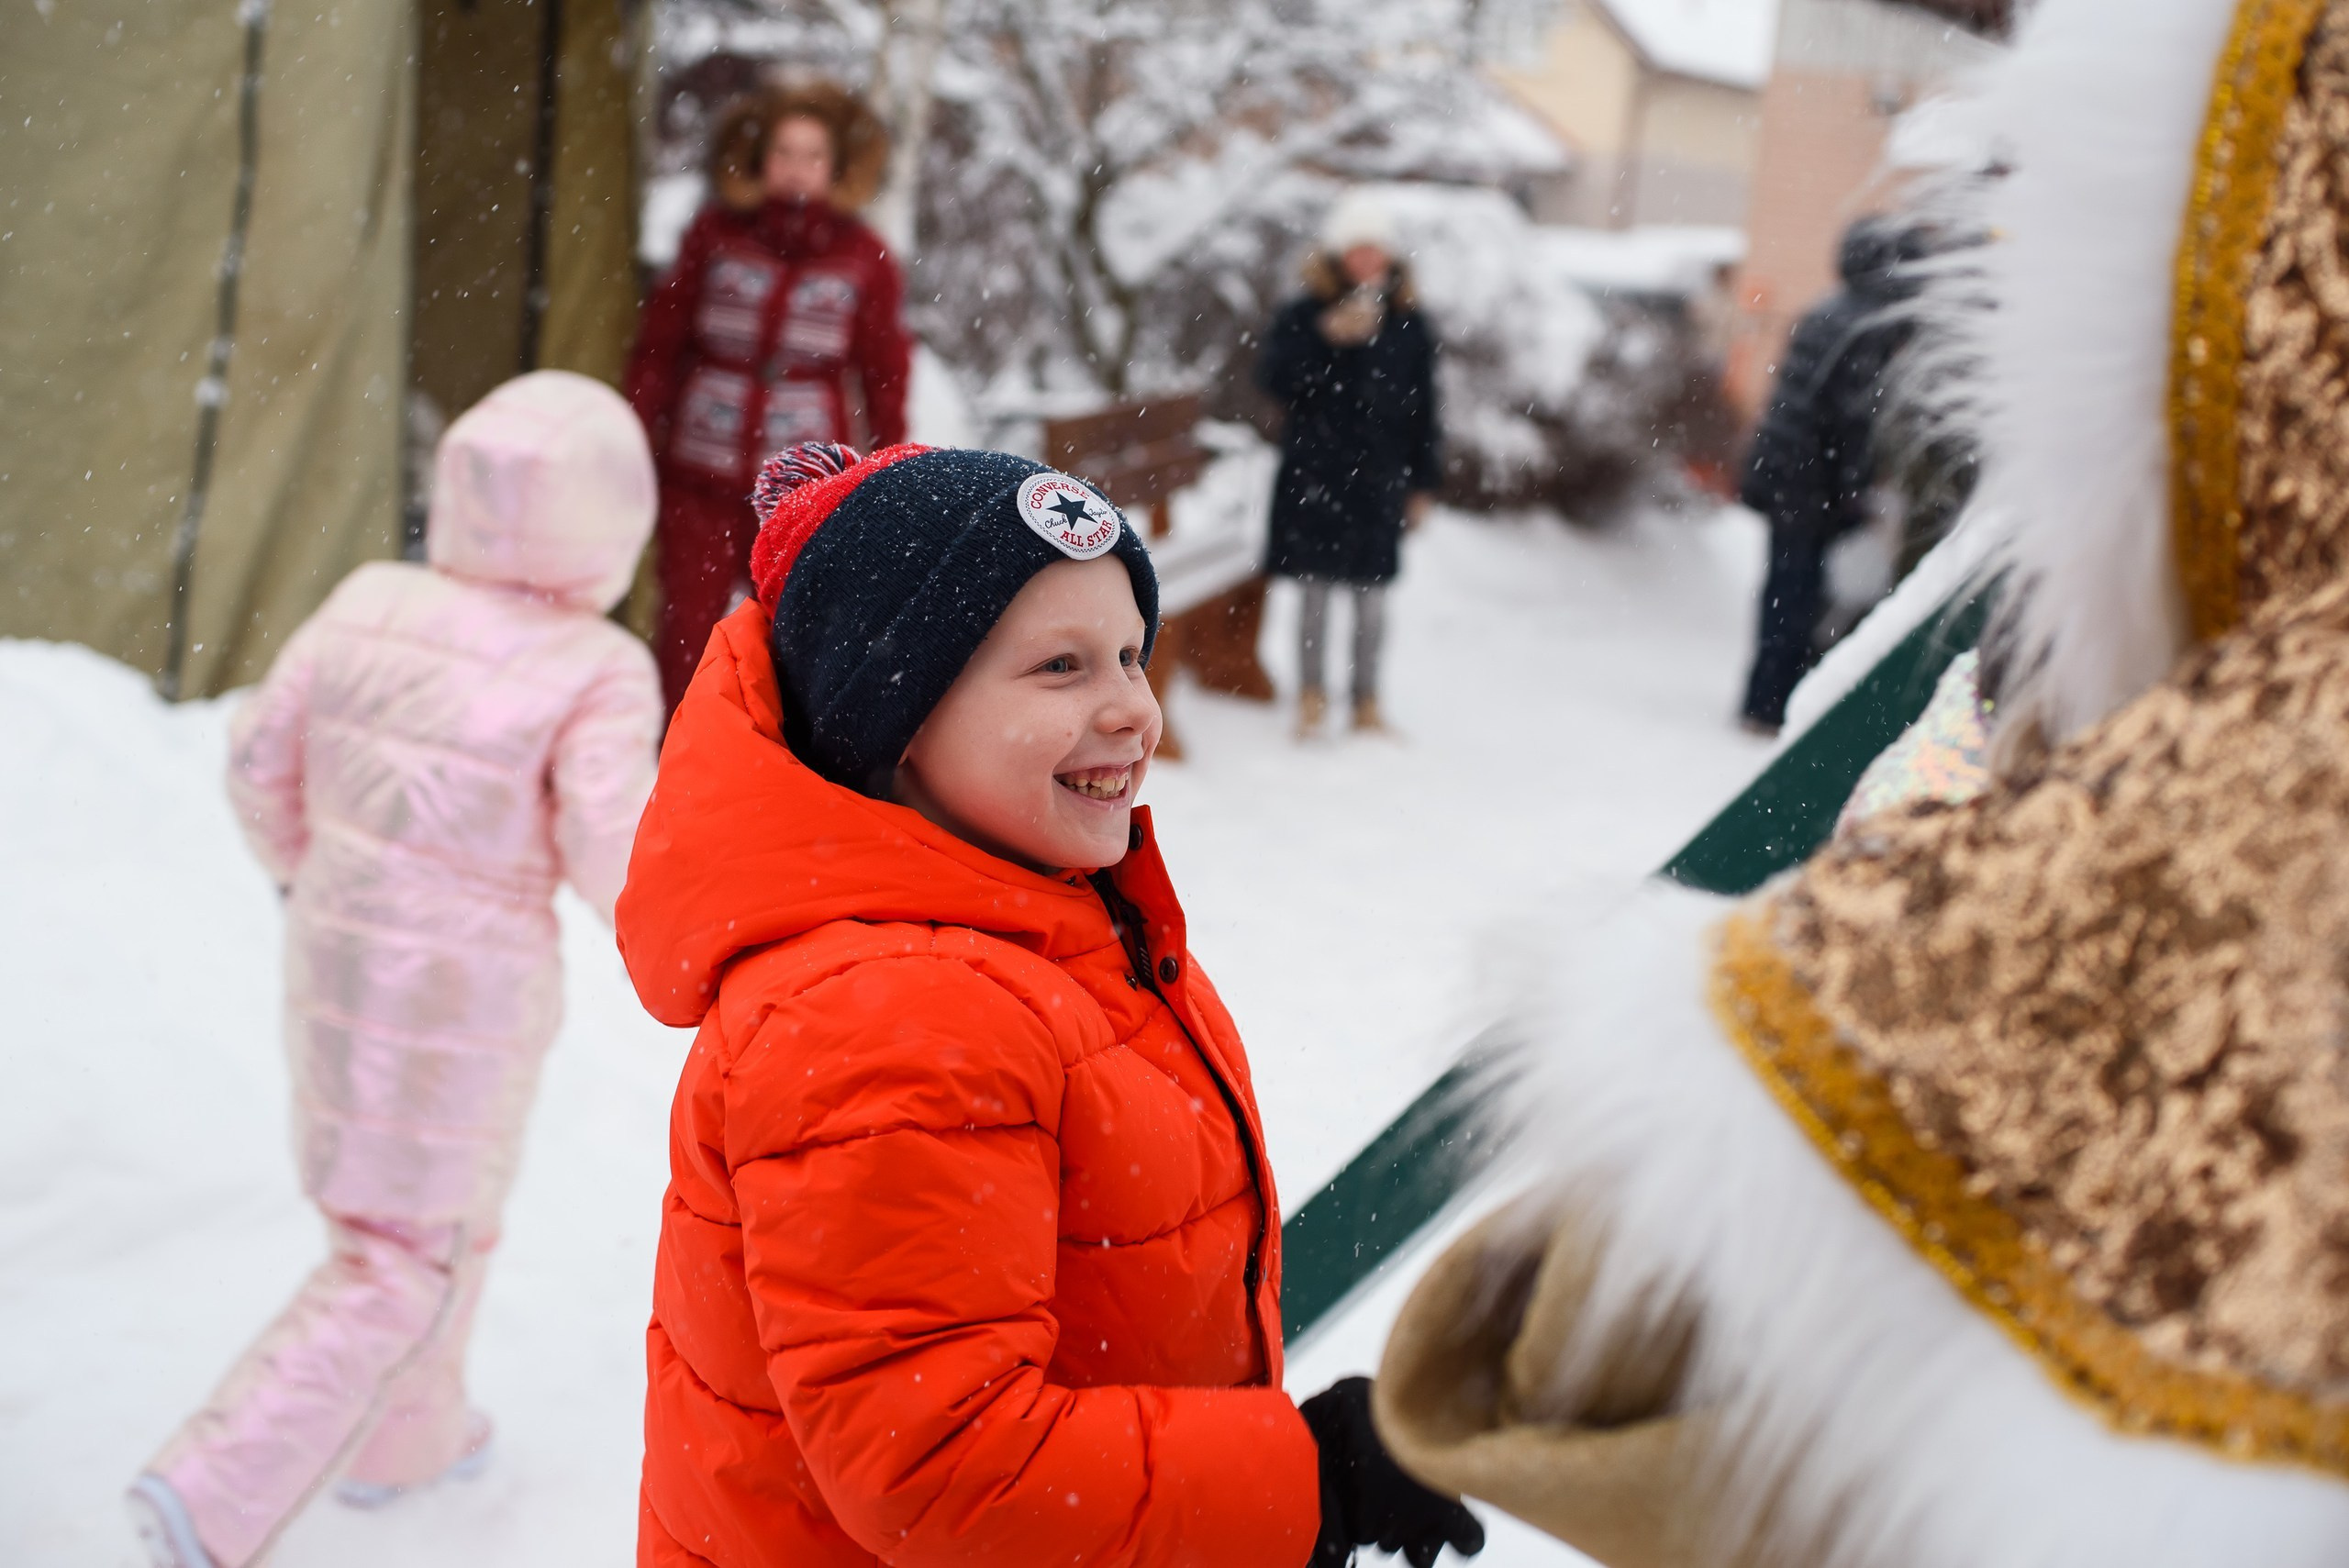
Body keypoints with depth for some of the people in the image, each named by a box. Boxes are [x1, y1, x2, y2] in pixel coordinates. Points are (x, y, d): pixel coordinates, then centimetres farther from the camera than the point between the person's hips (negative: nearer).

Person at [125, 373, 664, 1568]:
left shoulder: (373, 605, -4)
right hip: (467, 990, -6)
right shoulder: (596, 673, -18)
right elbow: (612, 853, -23)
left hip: (338, 949, 6)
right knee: (403, 1262, 6)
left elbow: (261, 755, 2)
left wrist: (302, 869, 19)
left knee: (402, 1197, 27)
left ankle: (403, 1437, 40)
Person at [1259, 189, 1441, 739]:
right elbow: (1274, 378, -16)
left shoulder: (1408, 324, 6)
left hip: (1378, 478, 2)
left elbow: (1422, 410, 8)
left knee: (1370, 591, 7)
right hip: (1314, 473, -2)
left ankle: (1367, 701, 19)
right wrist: (1328, 335, -26)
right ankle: (1311, 694, 17)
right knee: (1316, 585, 4)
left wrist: (1423, 482, 6)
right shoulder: (1304, 315, -2)